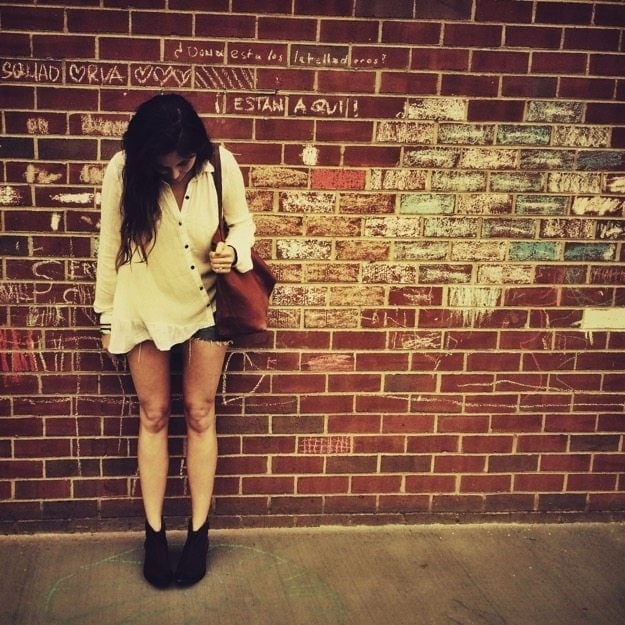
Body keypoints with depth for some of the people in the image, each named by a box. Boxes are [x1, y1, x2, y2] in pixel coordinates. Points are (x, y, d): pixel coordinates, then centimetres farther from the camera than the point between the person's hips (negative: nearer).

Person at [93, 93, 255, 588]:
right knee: (154, 415, 7)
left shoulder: (221, 166, -17)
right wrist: (107, 313, 0)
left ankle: (199, 530, 17)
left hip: (205, 303, 0)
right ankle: (155, 533, 18)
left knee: (199, 413, 5)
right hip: (146, 305, 0)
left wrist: (234, 251, -24)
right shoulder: (123, 172, -18)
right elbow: (111, 245, -7)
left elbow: (242, 222, -1)